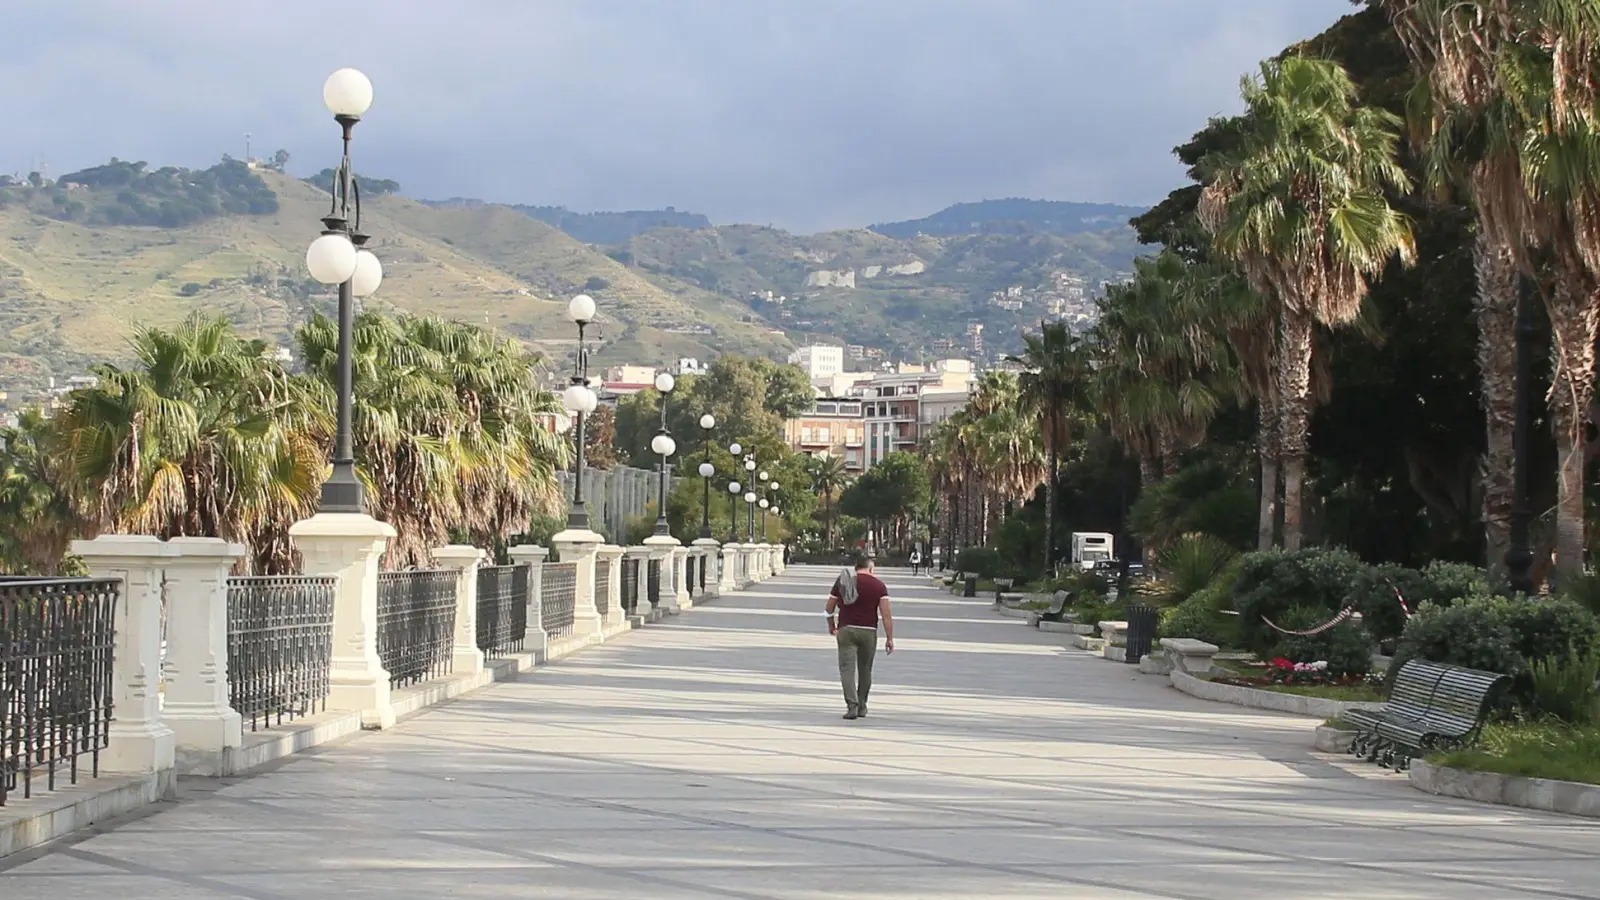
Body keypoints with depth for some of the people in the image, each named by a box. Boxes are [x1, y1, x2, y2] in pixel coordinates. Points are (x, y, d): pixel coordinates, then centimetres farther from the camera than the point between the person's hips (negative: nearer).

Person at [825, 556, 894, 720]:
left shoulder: (842, 582, 5)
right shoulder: (879, 585, 0)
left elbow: (829, 608, 11)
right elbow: (886, 614, -7)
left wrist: (831, 626, 28)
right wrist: (889, 638, -4)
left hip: (846, 630, 0)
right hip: (868, 631, 0)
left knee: (847, 669, -4)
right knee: (865, 670, 15)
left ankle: (852, 705, -19)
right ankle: (861, 707, 23)